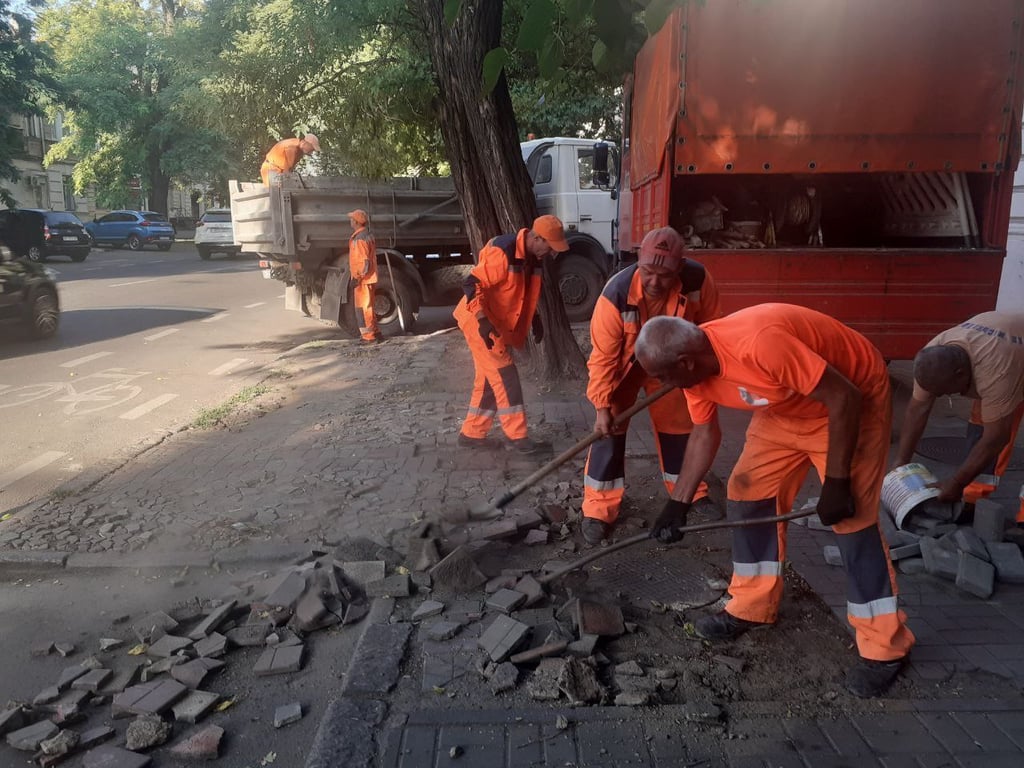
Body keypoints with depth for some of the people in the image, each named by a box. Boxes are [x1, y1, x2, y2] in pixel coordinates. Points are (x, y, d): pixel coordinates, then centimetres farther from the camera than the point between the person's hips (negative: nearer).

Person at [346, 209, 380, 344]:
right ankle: (376, 334, 22)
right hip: (369, 279, 10)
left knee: (363, 308, -3)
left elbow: (364, 261, -23)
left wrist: (357, 277, -21)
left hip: (362, 280, -10)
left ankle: (369, 337, 0)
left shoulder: (359, 239, -17)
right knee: (368, 308, 17)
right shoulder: (368, 236, 13)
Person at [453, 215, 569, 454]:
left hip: (499, 325, 9)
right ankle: (518, 436, 1)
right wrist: (483, 321, -33)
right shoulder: (502, 253, -25)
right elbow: (472, 284, -27)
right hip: (481, 323, -9)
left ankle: (471, 433, 22)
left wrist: (534, 318, 16)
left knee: (489, 379, 13)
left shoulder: (531, 257, 5)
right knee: (505, 377, -7)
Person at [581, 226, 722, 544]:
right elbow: (603, 356, -28)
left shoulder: (698, 279, -29)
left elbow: (710, 326, -9)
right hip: (623, 365, -3)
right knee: (610, 427, -10)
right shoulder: (616, 294, -37)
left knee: (680, 423, 13)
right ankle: (599, 507, 0)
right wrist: (602, 405, -29)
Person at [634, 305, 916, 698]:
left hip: (854, 398, -7)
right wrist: (678, 503, -1)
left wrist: (836, 482, -25)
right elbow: (705, 433, 2)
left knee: (852, 518, -9)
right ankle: (751, 606, 20)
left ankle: (885, 646, 6)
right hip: (786, 408, 8)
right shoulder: (695, 365, -13)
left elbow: (844, 398, -31)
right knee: (748, 491, 4)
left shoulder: (759, 343, -39)